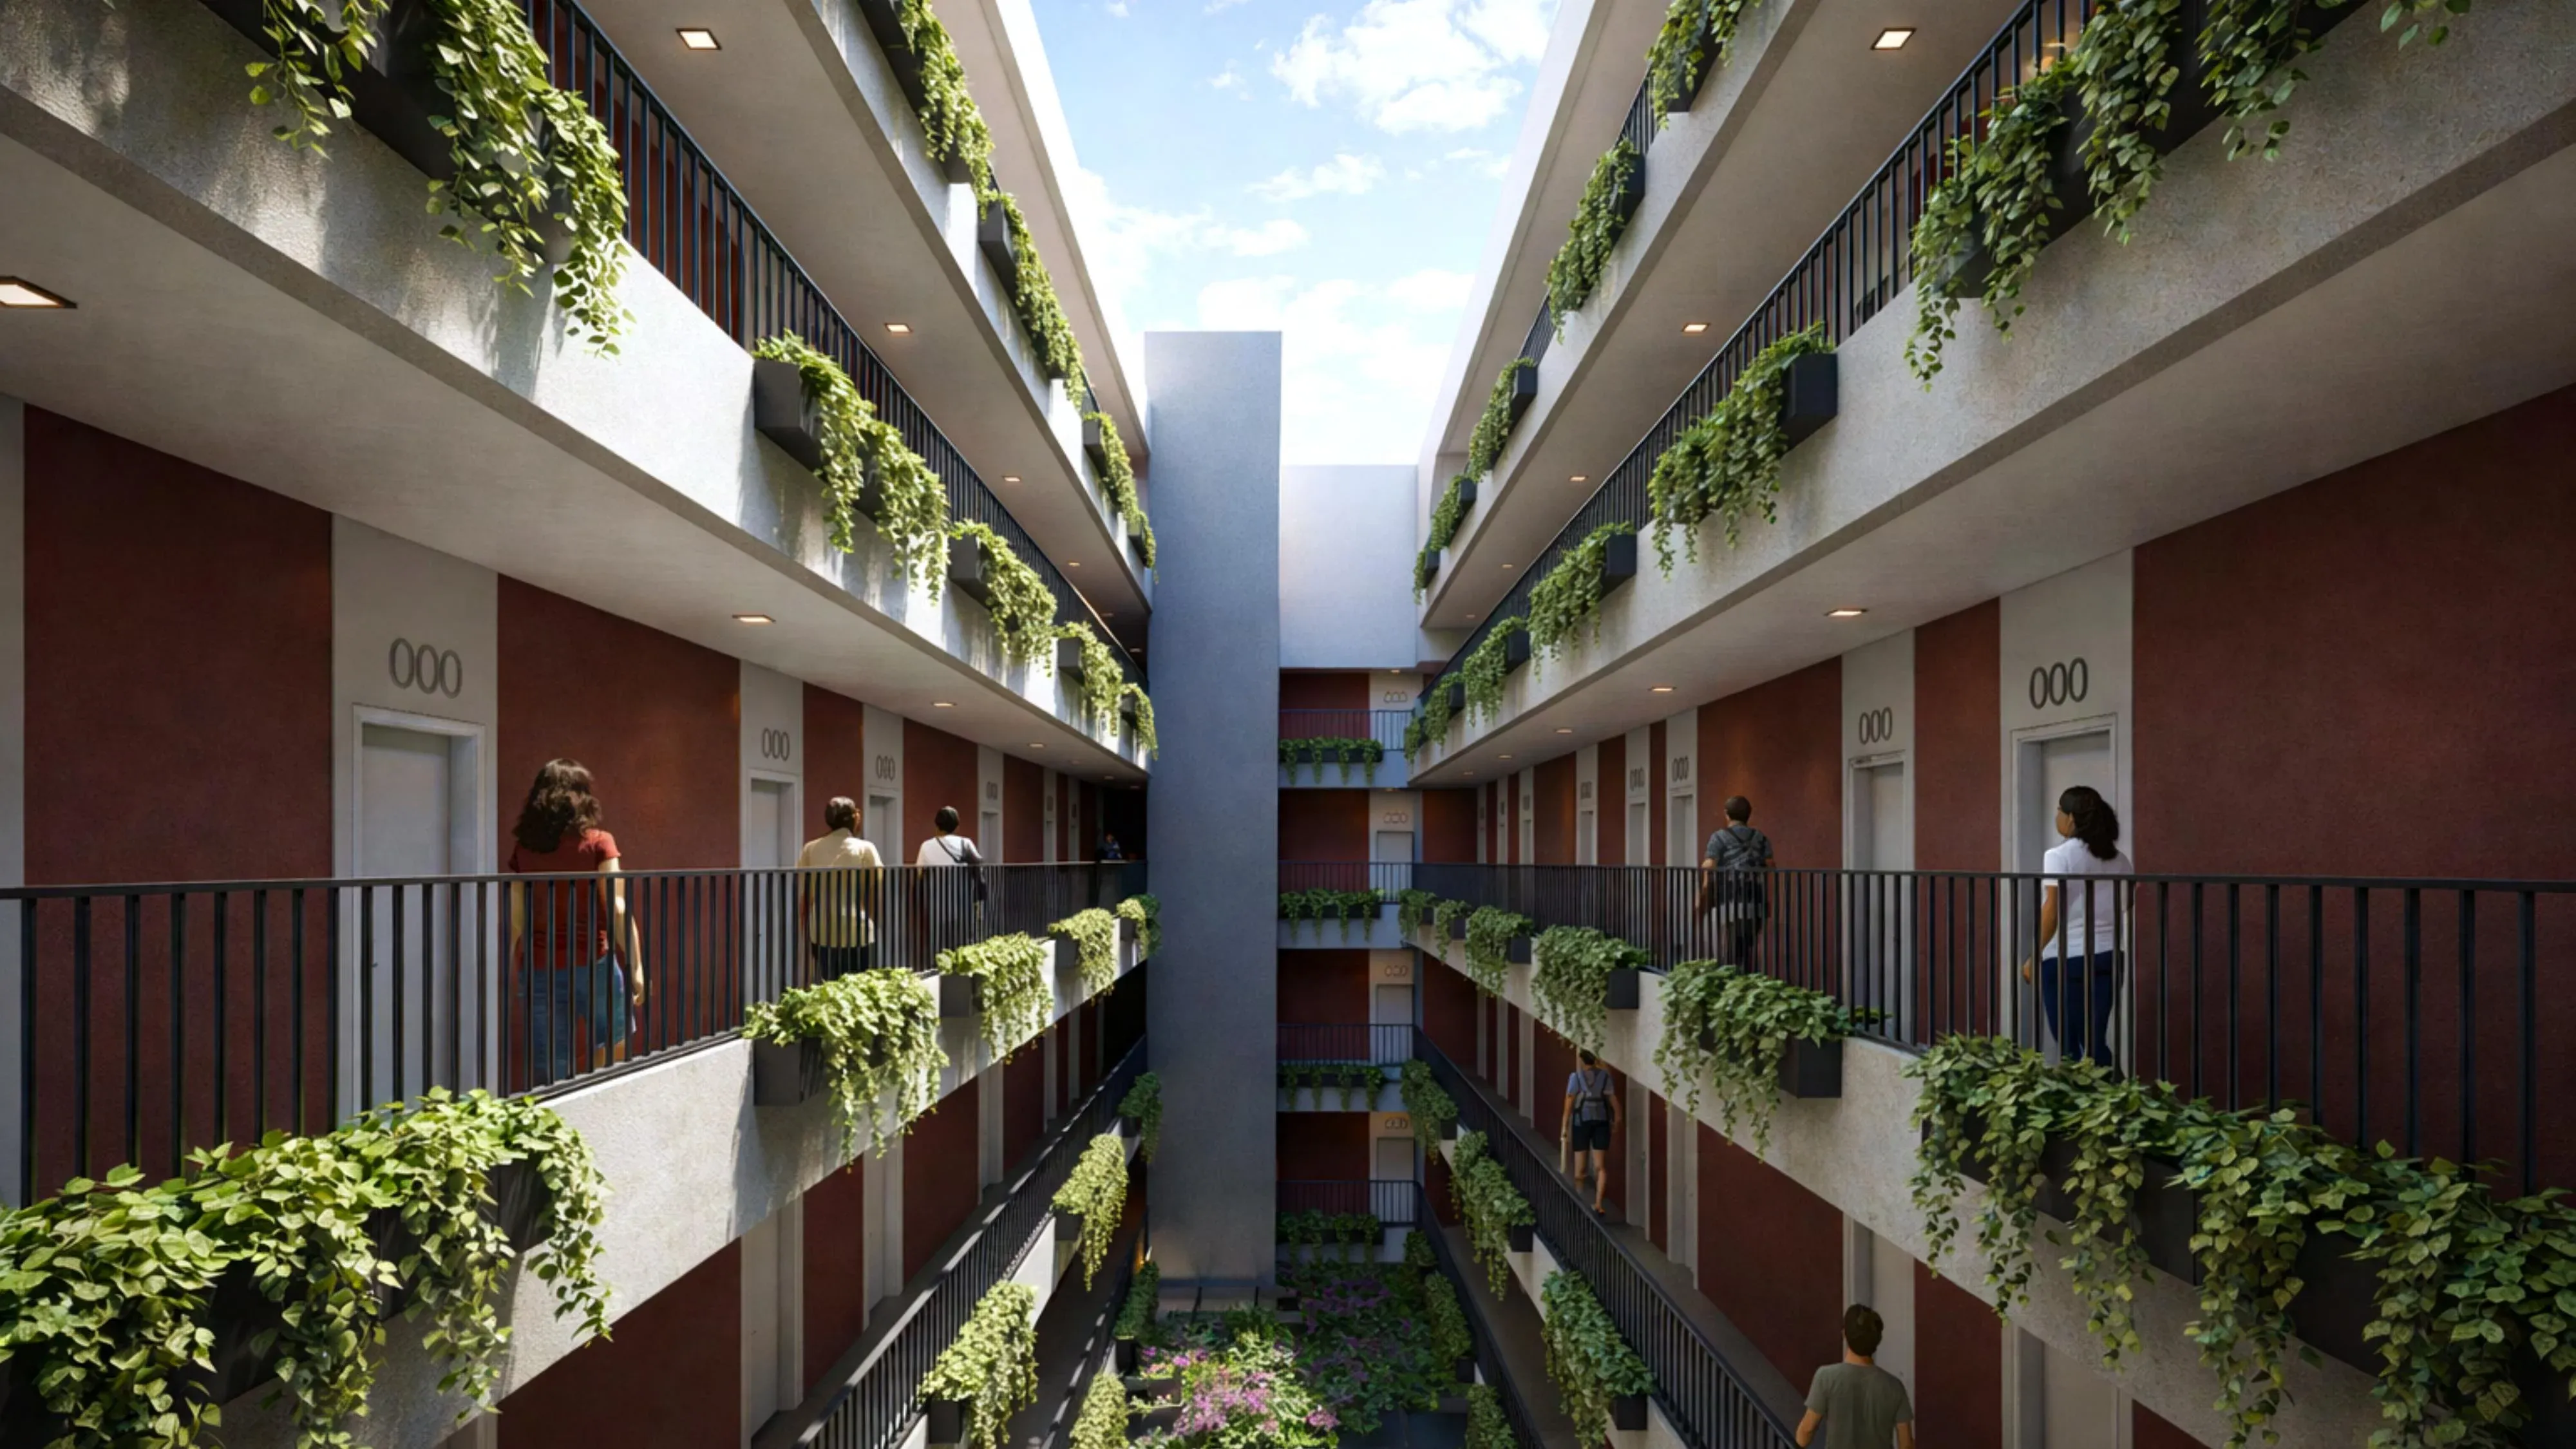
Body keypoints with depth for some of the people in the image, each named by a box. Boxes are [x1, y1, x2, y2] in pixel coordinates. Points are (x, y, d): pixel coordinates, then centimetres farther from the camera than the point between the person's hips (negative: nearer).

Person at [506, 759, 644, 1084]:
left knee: (551, 1069, 7)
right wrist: (636, 966, -8)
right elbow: (618, 910, -10)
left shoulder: (524, 849, 4)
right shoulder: (598, 843, -4)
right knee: (613, 1045, 20)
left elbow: (514, 921, 3)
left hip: (538, 968, 3)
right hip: (591, 963, -3)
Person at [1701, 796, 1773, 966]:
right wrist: (1768, 904, 12)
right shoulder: (1761, 839, 14)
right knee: (1746, 951, 14)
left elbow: (1708, 870, -7)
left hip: (1731, 905, -4)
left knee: (1731, 953, -6)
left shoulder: (1719, 838, 2)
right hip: (1756, 904, 4)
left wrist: (1702, 899, -2)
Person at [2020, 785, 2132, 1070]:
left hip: (2066, 959, -5)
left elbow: (2052, 912, -13)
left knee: (2069, 1045, 3)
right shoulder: (2118, 860, 8)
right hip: (2108, 957, 6)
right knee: (2096, 1042, 10)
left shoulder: (2059, 856, -10)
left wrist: (2033, 957, -7)